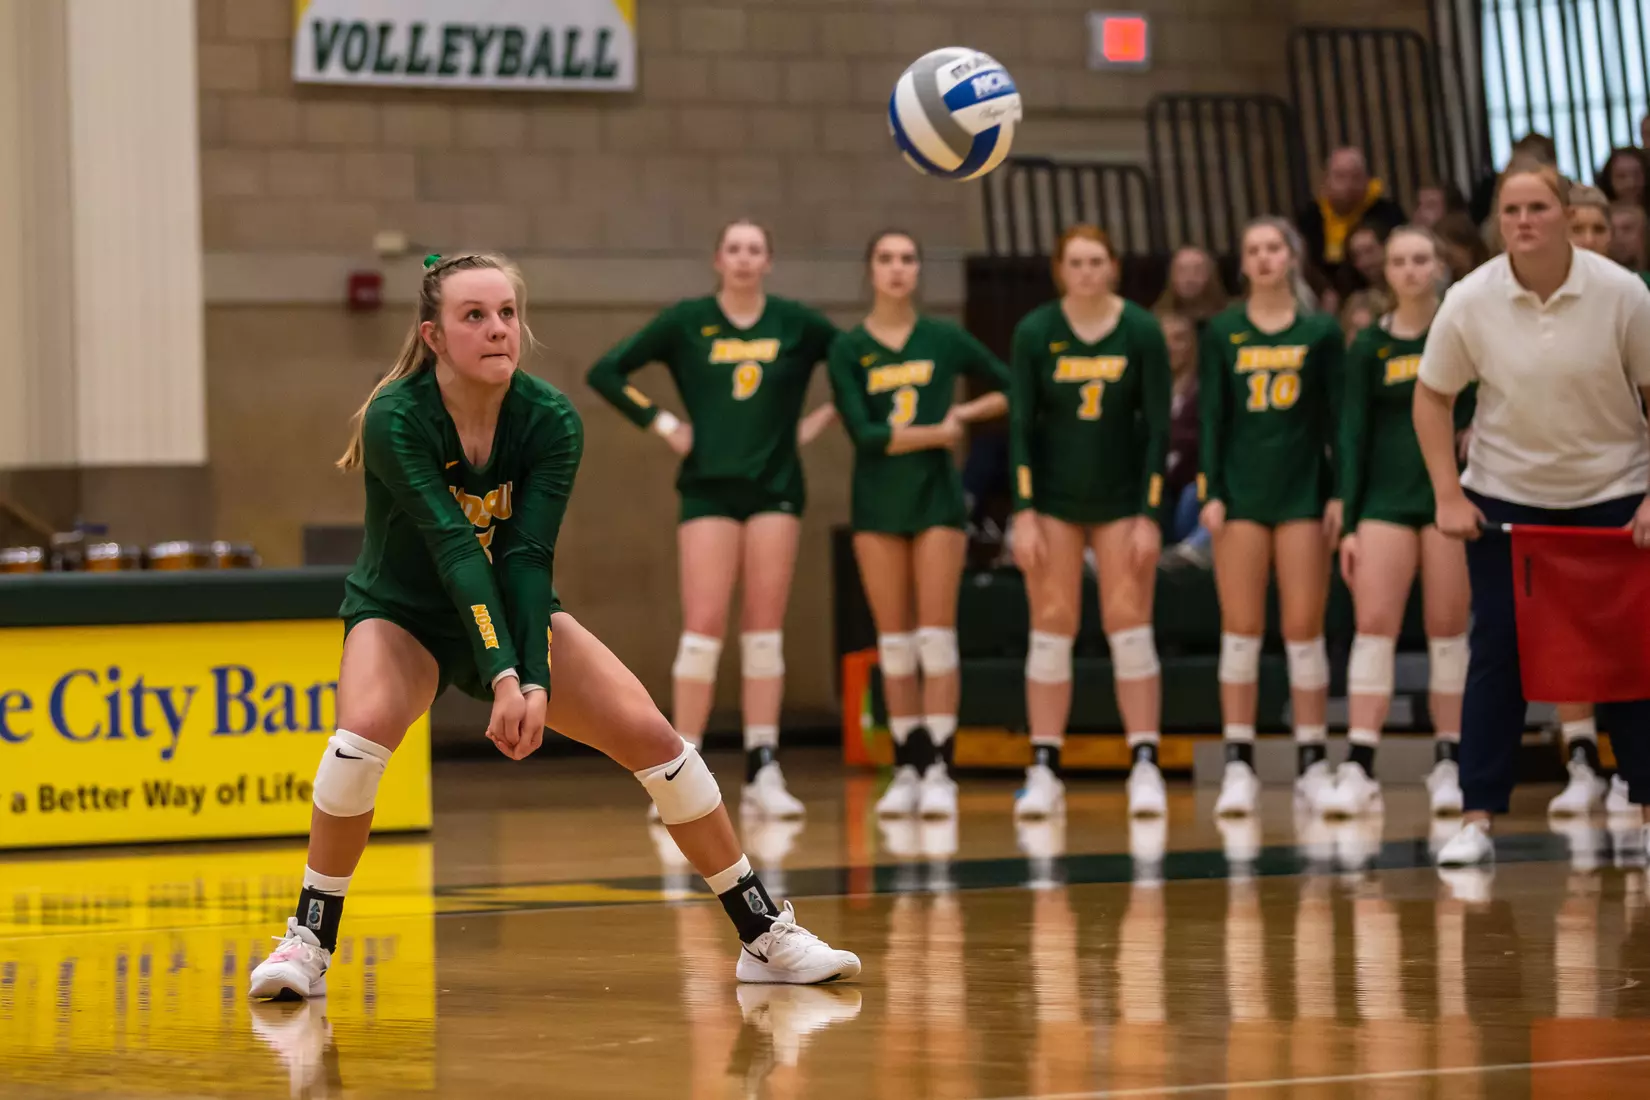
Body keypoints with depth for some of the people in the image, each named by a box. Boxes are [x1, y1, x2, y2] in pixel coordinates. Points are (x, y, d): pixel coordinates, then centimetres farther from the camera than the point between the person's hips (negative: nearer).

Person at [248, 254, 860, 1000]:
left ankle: (766, 936, 1)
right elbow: (453, 549, -36)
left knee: (650, 733, -11)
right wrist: (501, 677, -45)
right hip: (402, 614, -3)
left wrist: (535, 683, -37)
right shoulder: (395, 420, -26)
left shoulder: (551, 422, -17)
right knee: (365, 725, -34)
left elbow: (527, 559, -24)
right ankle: (309, 942, -19)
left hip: (515, 615, 3)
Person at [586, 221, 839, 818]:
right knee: (704, 626, -9)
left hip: (776, 485, 1)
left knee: (764, 630, 1)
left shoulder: (797, 323, 4)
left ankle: (763, 774, 3)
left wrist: (822, 419, 4)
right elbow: (607, 372, 5)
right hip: (710, 485, -1)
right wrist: (662, 423, -1)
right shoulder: (687, 321, 2)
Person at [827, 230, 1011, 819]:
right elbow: (864, 433, -10)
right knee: (894, 643, 3)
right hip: (877, 500, 1)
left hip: (937, 496, -1)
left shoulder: (944, 339, 3)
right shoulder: (848, 349, 0)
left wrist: (965, 412, -3)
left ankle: (939, 770, -6)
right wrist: (936, 433, -12)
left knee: (935, 638, -6)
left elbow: (1012, 390, 11)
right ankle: (907, 770, 8)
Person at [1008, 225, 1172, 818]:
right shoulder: (1035, 332, -5)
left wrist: (1149, 515, -10)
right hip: (1053, 497, 1)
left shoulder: (1142, 332, -6)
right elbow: (1020, 424, -4)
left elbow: (1157, 427, -5)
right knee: (1052, 630, 0)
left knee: (1129, 629, -4)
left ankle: (1145, 769, -3)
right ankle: (1044, 772, 3)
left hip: (1122, 497, 0)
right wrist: (1023, 512, -11)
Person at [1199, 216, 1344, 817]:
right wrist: (1211, 492, -5)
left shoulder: (1321, 332, 4)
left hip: (1303, 489, 0)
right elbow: (1212, 417, 3)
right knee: (1241, 629, -1)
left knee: (1304, 628, 0)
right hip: (1241, 489, 0)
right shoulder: (1223, 333, 5)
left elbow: (1338, 419, 3)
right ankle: (1239, 766, 1)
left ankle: (1313, 764, 6)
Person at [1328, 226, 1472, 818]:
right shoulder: (1369, 346, 7)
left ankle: (1448, 765, 7)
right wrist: (1347, 521, 1)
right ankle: (1358, 768, -12)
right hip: (1386, 497, 1)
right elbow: (1352, 434, 6)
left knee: (1448, 630, 0)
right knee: (1373, 625, -8)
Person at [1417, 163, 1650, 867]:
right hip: (1504, 495, 1)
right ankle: (1478, 820, -2)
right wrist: (1449, 496, -8)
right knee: (1497, 651, -3)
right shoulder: (1471, 302, -11)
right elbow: (1433, 397, 0)